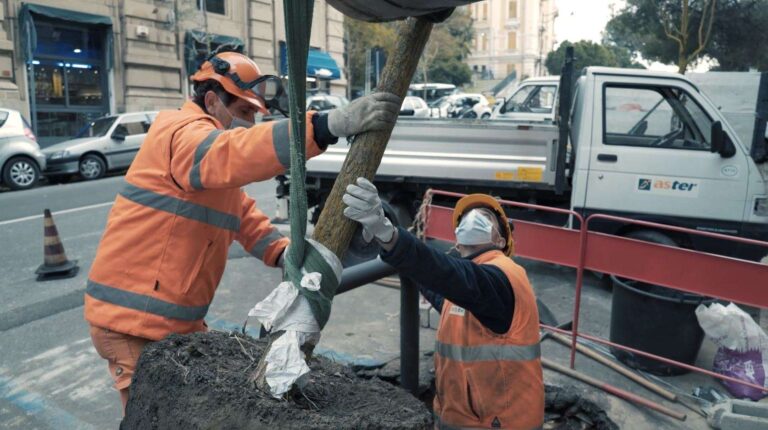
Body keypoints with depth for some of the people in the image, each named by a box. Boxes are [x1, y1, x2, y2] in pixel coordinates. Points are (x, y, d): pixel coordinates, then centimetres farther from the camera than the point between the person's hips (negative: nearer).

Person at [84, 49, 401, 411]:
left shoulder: (214, 152, 15)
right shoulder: (182, 133, -17)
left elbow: (244, 215, 13)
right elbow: (233, 153, -40)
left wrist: (284, 253, -7)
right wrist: (330, 124, -51)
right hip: (134, 320, -9)